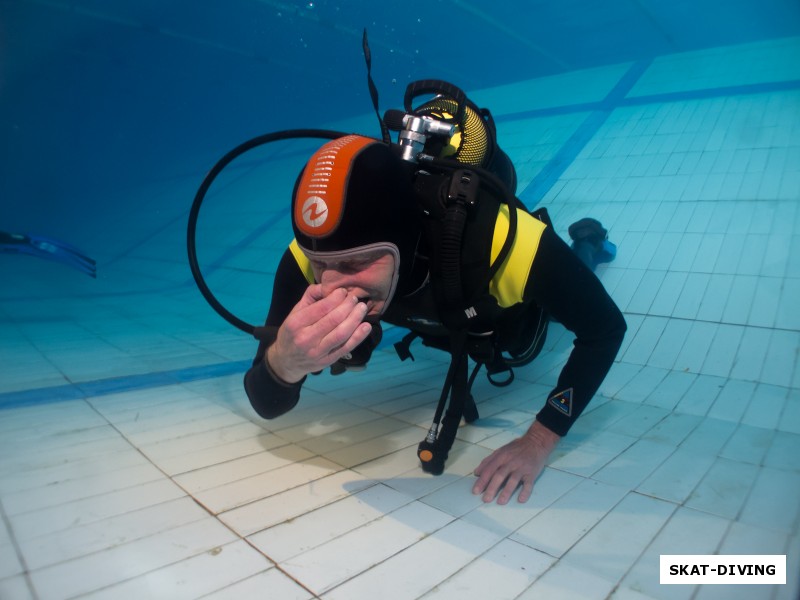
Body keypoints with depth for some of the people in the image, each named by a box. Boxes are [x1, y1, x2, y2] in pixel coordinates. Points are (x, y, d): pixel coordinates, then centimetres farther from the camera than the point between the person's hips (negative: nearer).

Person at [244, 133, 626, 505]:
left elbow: (604, 327, -31)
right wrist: (284, 362, -57)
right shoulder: (307, 259, -39)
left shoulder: (502, 240, -48)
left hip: (514, 311, -2)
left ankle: (583, 244, 47)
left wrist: (539, 441, -35)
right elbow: (267, 406, -33)